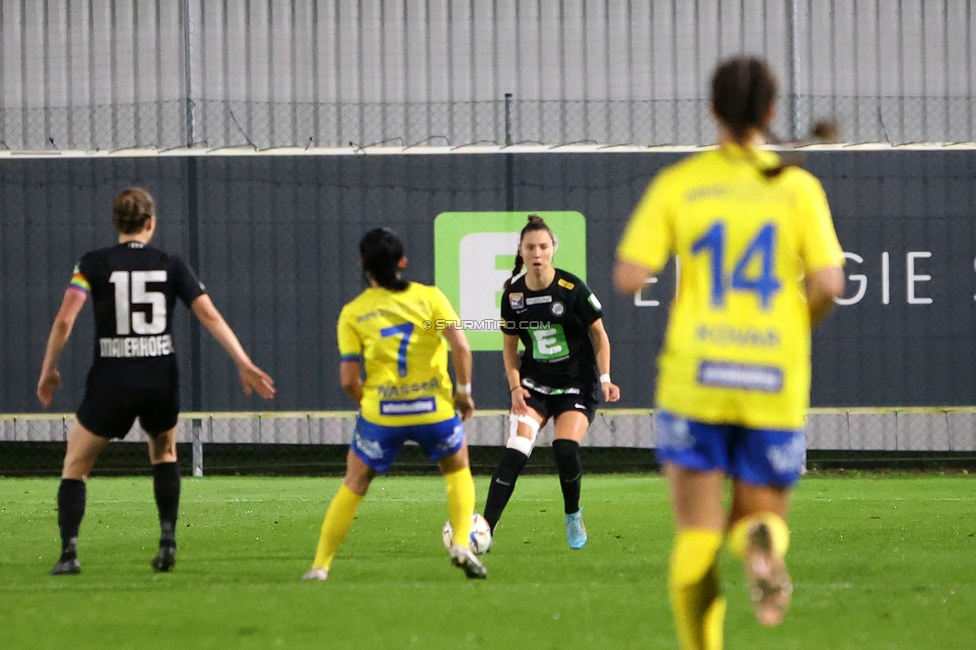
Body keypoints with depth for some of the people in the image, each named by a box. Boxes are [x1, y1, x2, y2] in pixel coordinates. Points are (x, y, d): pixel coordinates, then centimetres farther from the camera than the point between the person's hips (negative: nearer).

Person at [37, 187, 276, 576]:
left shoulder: (94, 264, -1)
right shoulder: (171, 266, 4)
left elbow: (65, 319, -11)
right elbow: (210, 316, 0)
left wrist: (48, 370, 0)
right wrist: (245, 365, 3)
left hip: (111, 382, -2)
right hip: (161, 381, 2)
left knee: (75, 464, 11)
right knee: (164, 453, 29)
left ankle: (69, 551, -6)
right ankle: (168, 540, 14)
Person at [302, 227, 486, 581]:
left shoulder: (353, 313, 1)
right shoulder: (429, 297, 0)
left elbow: (349, 380, -4)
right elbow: (461, 347, -11)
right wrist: (463, 391, 2)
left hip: (380, 414, 0)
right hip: (434, 407, 0)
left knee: (354, 485, 16)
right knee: (458, 470, 25)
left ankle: (320, 566, 11)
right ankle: (462, 544, 7)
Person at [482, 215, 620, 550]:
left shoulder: (572, 289, -13)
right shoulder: (513, 295, -2)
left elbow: (599, 335, -2)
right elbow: (510, 346, 10)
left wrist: (605, 378, -12)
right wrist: (515, 387, -4)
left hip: (577, 387, -2)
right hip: (534, 385, 2)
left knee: (565, 448, -22)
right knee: (515, 453, -16)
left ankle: (573, 514, 7)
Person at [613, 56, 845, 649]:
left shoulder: (678, 184, -1)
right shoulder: (799, 188, 0)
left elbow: (629, 278, -8)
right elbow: (828, 284, -8)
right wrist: (799, 325, 12)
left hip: (695, 378, 0)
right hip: (774, 384, 0)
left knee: (698, 533, 8)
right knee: (762, 514, 12)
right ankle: (764, 548, -24)